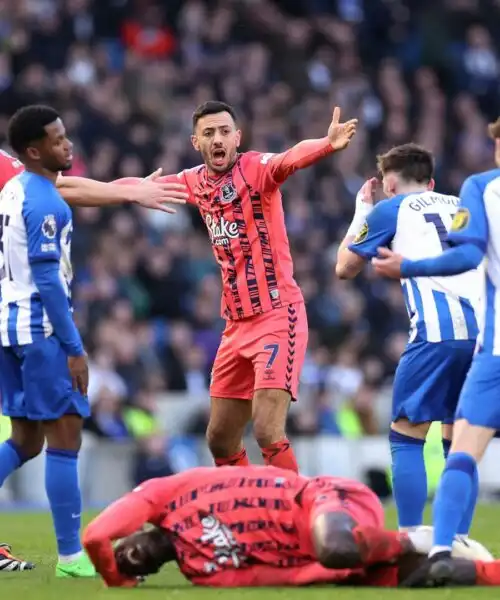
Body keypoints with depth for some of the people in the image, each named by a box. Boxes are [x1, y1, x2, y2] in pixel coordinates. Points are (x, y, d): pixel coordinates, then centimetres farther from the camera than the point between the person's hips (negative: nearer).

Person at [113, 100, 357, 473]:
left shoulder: (256, 169, -11)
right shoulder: (195, 182, 9)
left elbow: (290, 159, -33)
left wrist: (328, 145, -54)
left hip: (277, 315, -8)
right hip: (237, 324, 8)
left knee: (268, 432, -19)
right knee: (221, 439, 13)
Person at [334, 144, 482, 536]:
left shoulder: (389, 210, 12)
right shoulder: (462, 207, 25)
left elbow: (345, 269, 23)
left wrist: (361, 213, 37)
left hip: (438, 330, -5)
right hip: (483, 326, 5)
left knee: (406, 436, 3)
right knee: (458, 440, 15)